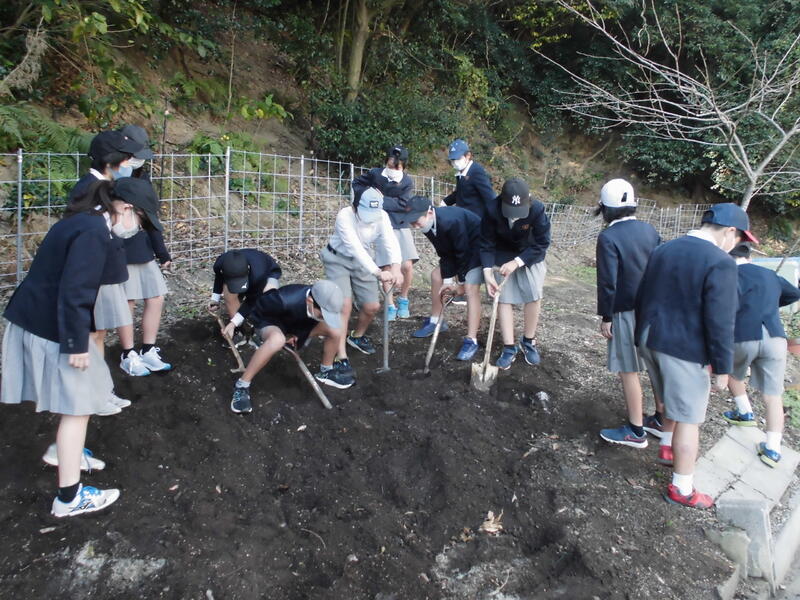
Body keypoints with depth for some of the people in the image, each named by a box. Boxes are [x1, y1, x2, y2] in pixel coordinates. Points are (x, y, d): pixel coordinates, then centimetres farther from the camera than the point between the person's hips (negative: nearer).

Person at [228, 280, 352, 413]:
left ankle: (326, 371, 14)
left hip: (298, 324, 5)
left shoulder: (324, 302, -26)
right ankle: (241, 386, -27)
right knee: (277, 339, -42)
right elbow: (257, 305, -23)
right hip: (271, 321, -5)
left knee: (337, 331, -15)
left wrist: (299, 334, -8)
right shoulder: (285, 300, -43)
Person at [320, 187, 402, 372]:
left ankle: (357, 336, 33)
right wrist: (378, 272, -53)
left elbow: (390, 242, -31)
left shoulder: (382, 216, -18)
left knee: (372, 307, 2)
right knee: (345, 305, -20)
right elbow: (355, 248, -41)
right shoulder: (345, 216, -32)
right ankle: (341, 356, -13)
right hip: (338, 259, -4)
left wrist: (395, 267, -51)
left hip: (362, 261, 5)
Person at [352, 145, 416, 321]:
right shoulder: (375, 173, -2)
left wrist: (381, 200, -16)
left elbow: (403, 204, -14)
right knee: (387, 268, -4)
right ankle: (391, 306, 9)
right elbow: (356, 184, 11)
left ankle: (403, 300, 14)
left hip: (401, 227, 0)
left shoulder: (407, 182, -5)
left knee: (407, 266, -10)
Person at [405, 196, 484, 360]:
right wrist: (448, 279, -7)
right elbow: (445, 253, -3)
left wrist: (461, 282, -16)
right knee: (436, 275, 10)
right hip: (457, 251, 9)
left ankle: (471, 341, -19)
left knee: (471, 289, -20)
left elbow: (463, 252, -27)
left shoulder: (451, 221, -36)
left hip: (477, 247, -9)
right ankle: (435, 321, 25)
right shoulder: (428, 226, -10)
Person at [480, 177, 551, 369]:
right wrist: (487, 272, -28)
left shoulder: (537, 209, -32)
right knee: (504, 298, -4)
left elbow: (542, 243, -21)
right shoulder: (492, 210, -30)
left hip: (530, 255, 0)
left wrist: (517, 262, -29)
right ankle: (509, 348, 4)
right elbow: (487, 243, -18)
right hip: (503, 255, 0)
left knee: (534, 296, -6)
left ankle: (529, 342, 15)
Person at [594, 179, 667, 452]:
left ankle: (636, 431, 14)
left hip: (627, 312, -7)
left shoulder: (608, 237, -15)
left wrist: (605, 317, -8)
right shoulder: (649, 230, 5)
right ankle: (661, 419, 31)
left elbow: (608, 282, -17)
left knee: (628, 371, 4)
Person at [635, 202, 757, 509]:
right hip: (684, 351, -8)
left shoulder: (662, 250, 7)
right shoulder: (720, 263, -17)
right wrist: (722, 367, -10)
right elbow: (720, 323, -18)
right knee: (688, 419, 5)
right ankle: (681, 489, 14)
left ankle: (669, 448, 46)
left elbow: (641, 298, 13)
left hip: (649, 341, 8)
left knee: (669, 403, 27)